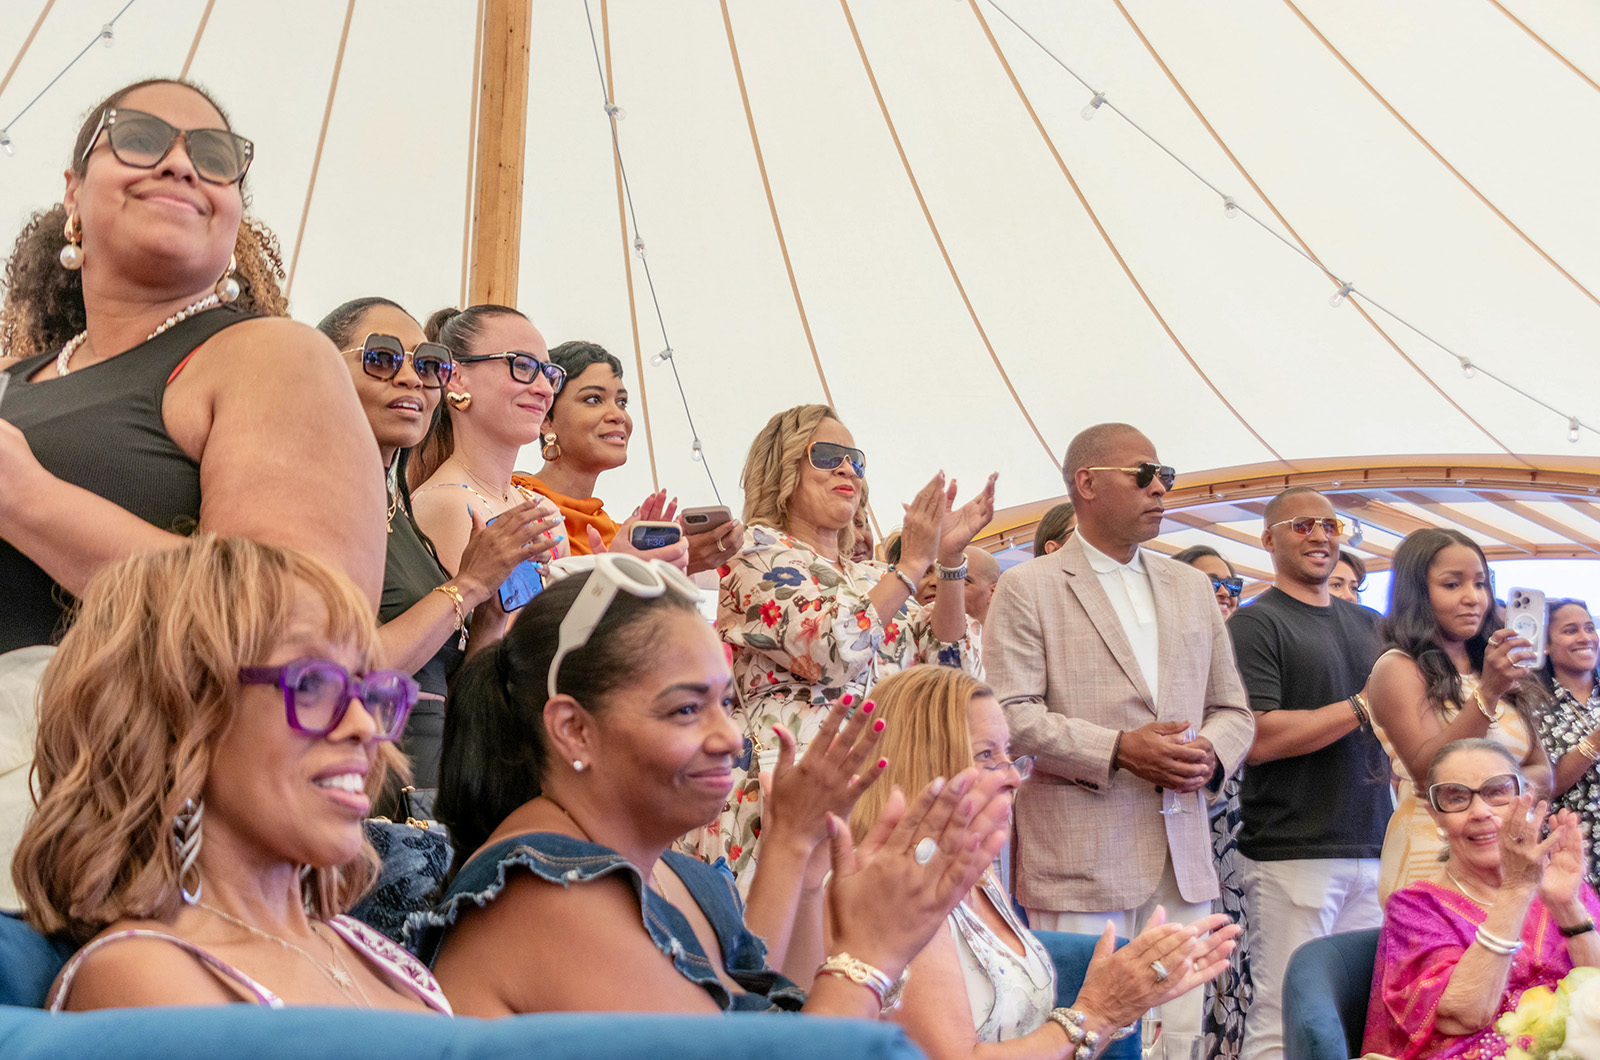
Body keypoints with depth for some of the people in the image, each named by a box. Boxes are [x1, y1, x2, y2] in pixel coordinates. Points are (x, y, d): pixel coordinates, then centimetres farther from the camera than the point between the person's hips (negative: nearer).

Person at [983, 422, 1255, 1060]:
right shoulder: (1027, 588, 0)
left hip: (1183, 861, 5)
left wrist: (1212, 755, -3)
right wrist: (1117, 750, -19)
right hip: (1080, 861, -5)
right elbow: (1010, 716, -9)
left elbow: (1232, 710, 20)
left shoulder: (1192, 587, 19)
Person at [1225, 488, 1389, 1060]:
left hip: (1371, 849, 6)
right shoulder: (1256, 623, -3)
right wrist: (1363, 707, -11)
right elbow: (1258, 739, -14)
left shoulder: (1370, 624, 17)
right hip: (1292, 855, -6)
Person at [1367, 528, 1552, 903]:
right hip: (1430, 858, -6)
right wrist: (1487, 694, -24)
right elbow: (1428, 772, -15)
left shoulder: (1498, 672, 16)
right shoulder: (1398, 669, -5)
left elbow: (1543, 773, 15)